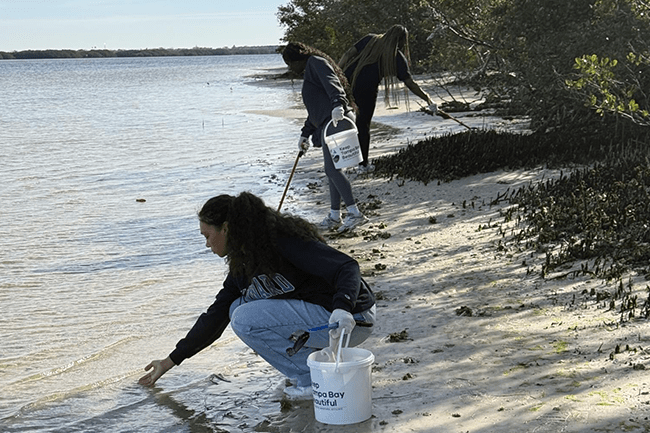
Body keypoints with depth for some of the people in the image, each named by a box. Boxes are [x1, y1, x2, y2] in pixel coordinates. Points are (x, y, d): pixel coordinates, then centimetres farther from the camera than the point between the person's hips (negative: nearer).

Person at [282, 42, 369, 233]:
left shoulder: (316, 63, 2)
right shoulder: (309, 72, 32)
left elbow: (332, 83, -18)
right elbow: (315, 110, 36)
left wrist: (337, 104, -35)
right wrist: (305, 134, 38)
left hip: (335, 121, -11)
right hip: (328, 124, 11)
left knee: (332, 169, -16)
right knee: (331, 169, 11)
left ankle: (355, 213, -20)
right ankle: (334, 216, 17)